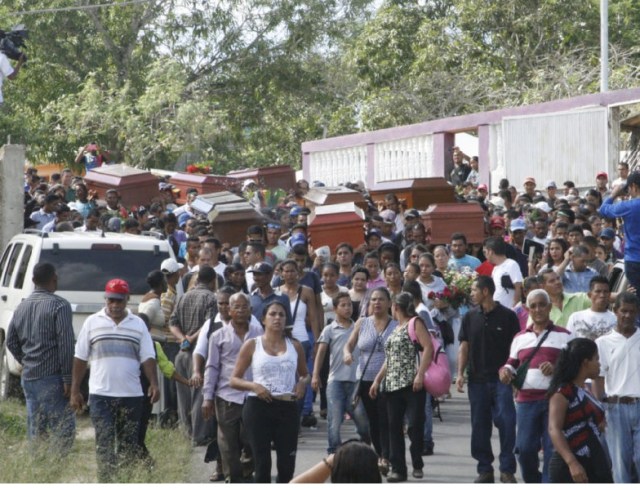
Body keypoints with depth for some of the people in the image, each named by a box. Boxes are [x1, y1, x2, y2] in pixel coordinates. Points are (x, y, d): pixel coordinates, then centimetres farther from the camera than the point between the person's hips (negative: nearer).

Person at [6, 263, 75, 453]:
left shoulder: (22, 307, 12)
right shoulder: (59, 305, -10)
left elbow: (11, 342, 16)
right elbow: (65, 344, -15)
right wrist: (68, 378, -14)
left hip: (28, 378, 7)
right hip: (52, 377, -7)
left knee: (35, 429, 11)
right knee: (62, 429, -6)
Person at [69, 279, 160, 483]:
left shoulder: (138, 324, 9)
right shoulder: (92, 323, 5)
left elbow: (148, 358, 6)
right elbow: (80, 358, 7)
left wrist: (154, 383, -9)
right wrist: (75, 390, 3)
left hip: (131, 396, 2)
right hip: (101, 395, -2)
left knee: (129, 444, 6)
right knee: (104, 444, -8)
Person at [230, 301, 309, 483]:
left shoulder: (294, 346, 10)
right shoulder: (252, 345, 3)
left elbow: (305, 374, 23)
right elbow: (234, 380, 4)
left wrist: (302, 383, -1)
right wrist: (253, 386, -15)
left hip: (288, 408, 2)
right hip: (258, 408, -2)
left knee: (287, 464, 2)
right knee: (262, 463, -1)